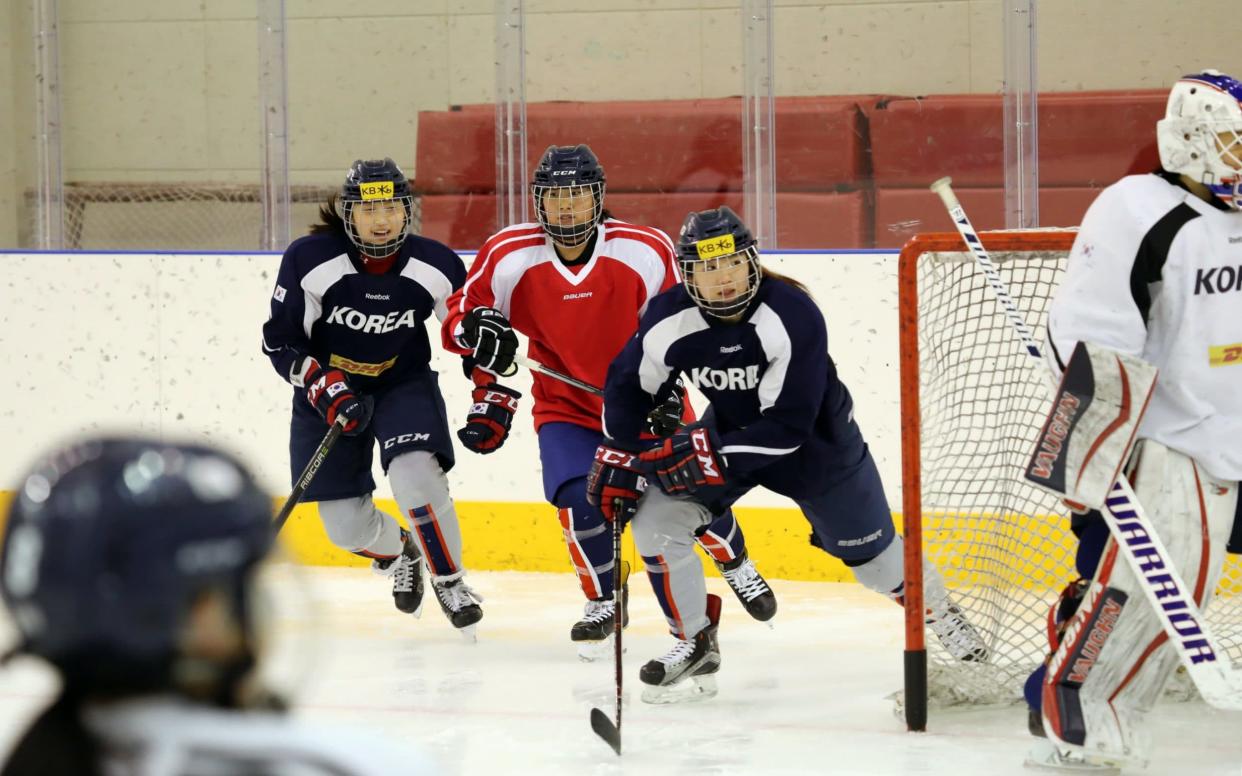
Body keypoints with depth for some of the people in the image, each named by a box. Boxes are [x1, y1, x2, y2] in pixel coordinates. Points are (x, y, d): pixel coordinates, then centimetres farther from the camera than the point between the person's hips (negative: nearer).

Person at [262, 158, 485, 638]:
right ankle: (397, 554, 36)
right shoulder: (309, 261, -20)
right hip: (329, 392, 0)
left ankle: (448, 581, -4)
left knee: (416, 476, -27)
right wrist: (324, 387, -26)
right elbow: (280, 342, -13)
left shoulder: (435, 266, -15)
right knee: (346, 526, 0)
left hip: (404, 384, 0)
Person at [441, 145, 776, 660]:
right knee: (579, 499, -23)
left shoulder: (647, 251, -18)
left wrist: (669, 389, -15)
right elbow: (462, 315, -8)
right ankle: (602, 603, 3)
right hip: (567, 407, 0)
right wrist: (479, 329, -31)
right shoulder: (509, 256, -17)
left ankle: (736, 564, 37)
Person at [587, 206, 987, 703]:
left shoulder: (792, 316, -34)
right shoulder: (670, 319, -22)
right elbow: (627, 385, -3)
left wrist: (709, 455, -38)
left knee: (869, 551, 9)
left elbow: (787, 426, -34)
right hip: (729, 430, 4)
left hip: (815, 439, -4)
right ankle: (695, 644, 3)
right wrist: (617, 458, -8)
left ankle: (938, 610, 41)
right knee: (655, 517, -13)